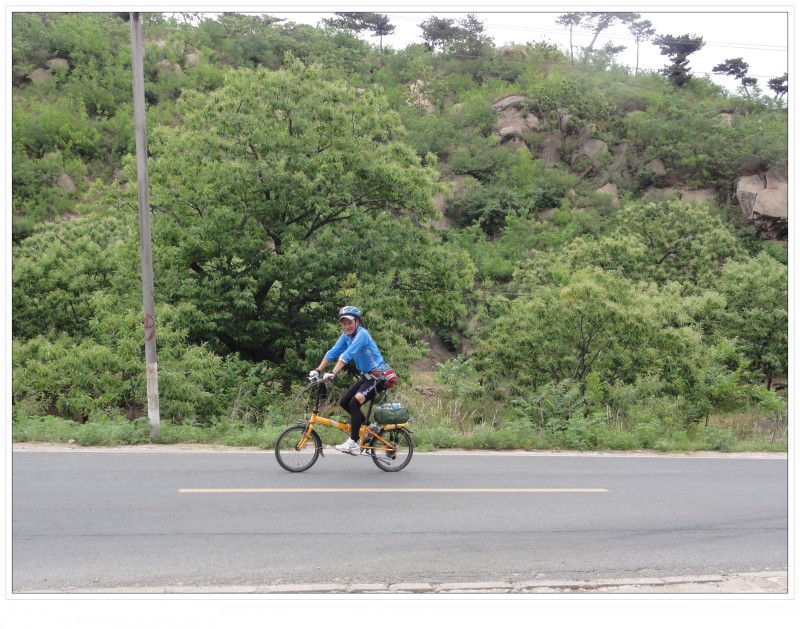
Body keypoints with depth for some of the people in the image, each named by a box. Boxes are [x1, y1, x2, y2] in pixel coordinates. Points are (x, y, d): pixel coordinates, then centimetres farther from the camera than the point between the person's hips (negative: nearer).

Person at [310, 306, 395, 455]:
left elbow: (347, 355, -31)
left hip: (378, 375, -9)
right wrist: (317, 370, -9)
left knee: (354, 403, -19)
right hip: (365, 375, 9)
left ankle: (353, 444, -13)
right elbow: (332, 353, 0)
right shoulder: (346, 336, 3)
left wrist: (332, 373, -37)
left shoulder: (362, 334, -21)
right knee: (343, 402, 6)